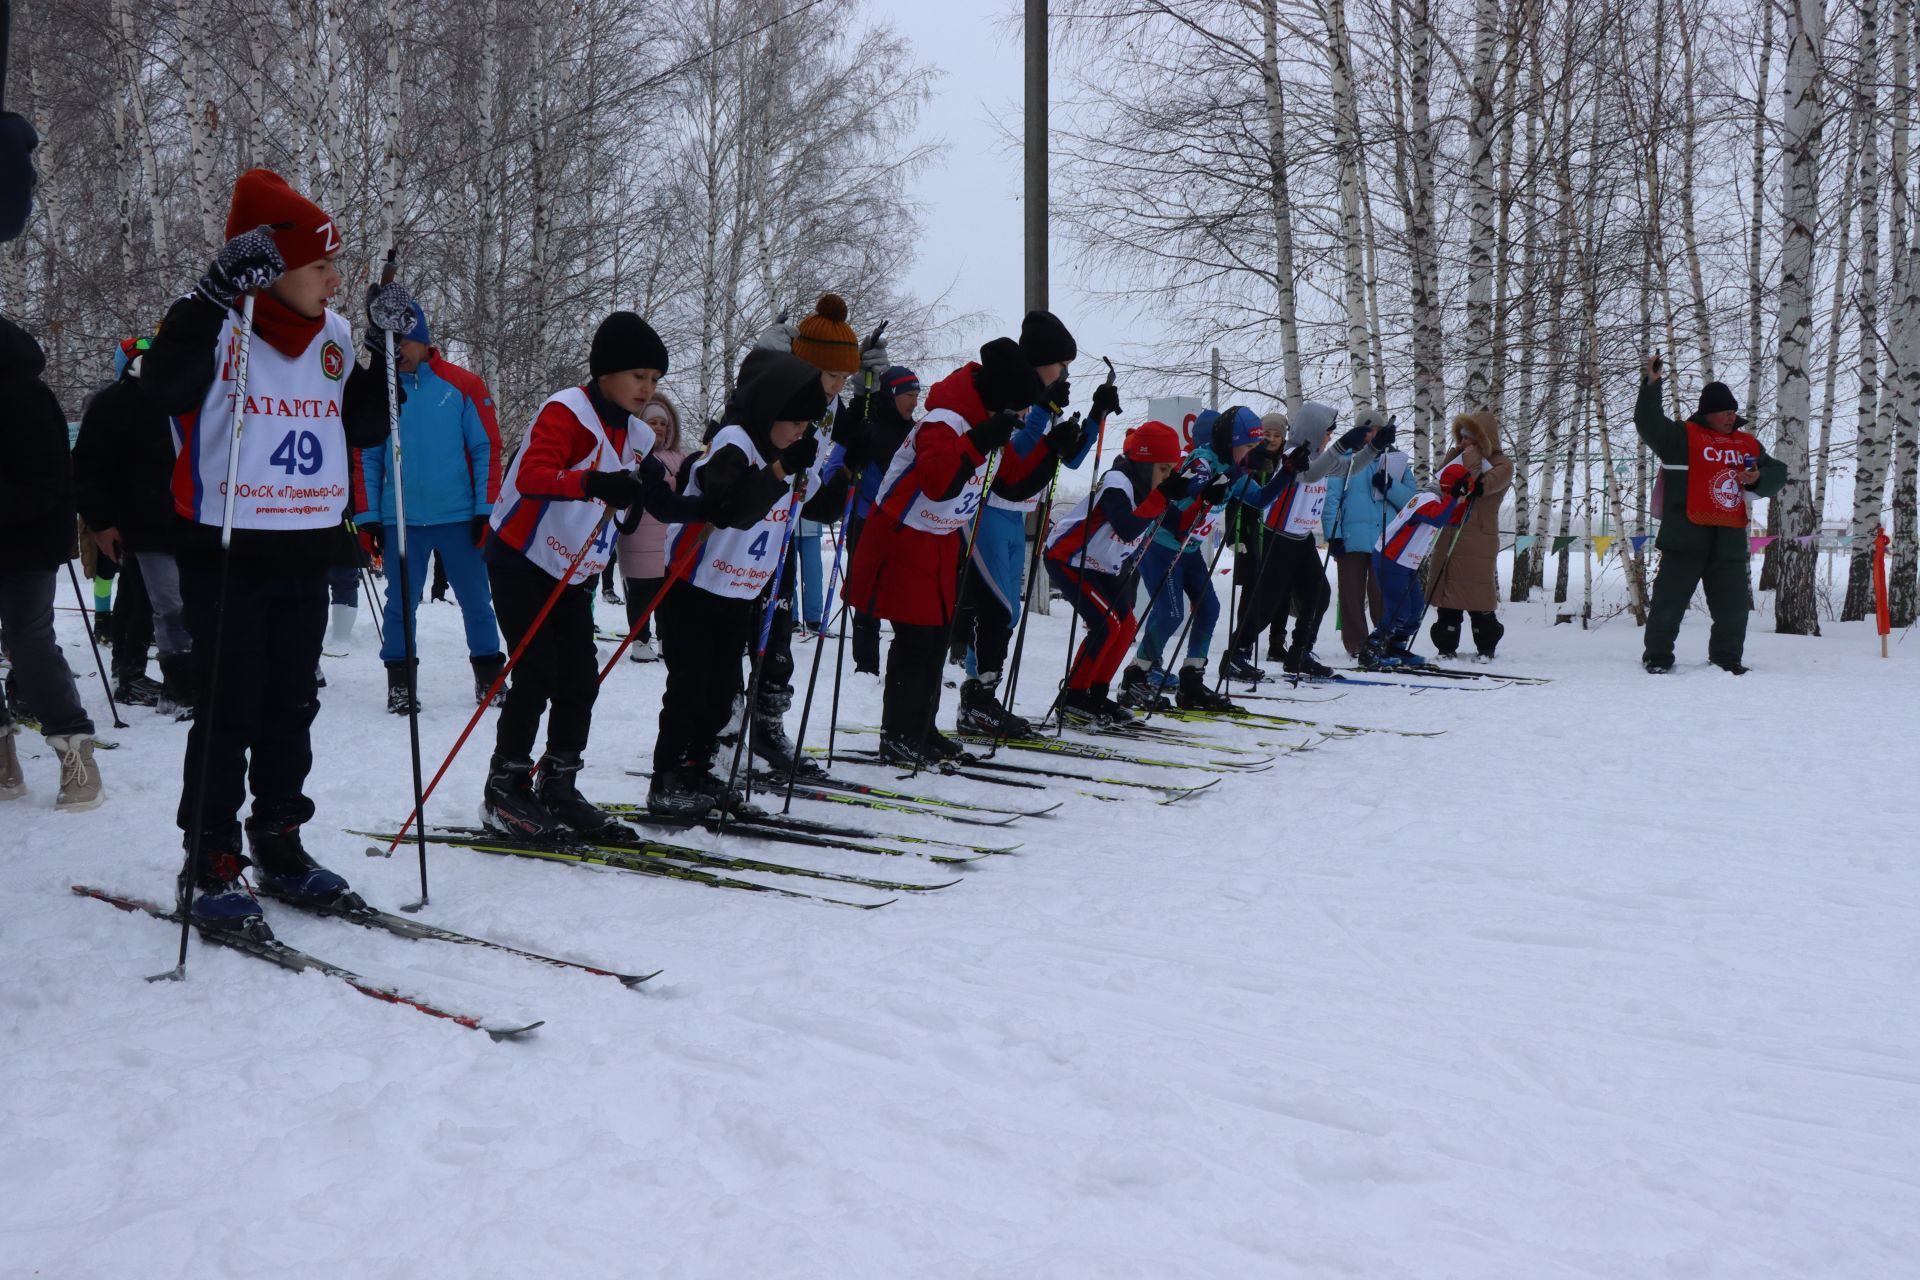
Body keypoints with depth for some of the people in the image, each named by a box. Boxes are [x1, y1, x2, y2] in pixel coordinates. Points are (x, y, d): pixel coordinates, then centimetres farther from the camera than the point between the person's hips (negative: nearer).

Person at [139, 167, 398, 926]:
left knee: (292, 709, 12)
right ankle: (211, 865, 6)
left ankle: (279, 845, 24)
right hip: (225, 551, -6)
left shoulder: (334, 335, 8)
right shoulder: (217, 327, -10)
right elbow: (164, 386, -30)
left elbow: (364, 429, 13)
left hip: (307, 551, 6)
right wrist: (219, 291, -34)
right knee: (229, 713, -3)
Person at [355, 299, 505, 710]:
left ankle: (490, 676, 17)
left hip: (458, 515, -1)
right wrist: (369, 517, 2)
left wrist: (486, 508, -5)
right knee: (401, 602, 6)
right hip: (400, 518, 1)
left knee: (476, 600, 5)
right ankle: (399, 681, 15)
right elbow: (366, 457, 7)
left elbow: (487, 448, 0)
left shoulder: (463, 385, -1)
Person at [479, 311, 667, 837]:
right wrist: (594, 484, -47)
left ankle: (558, 788, 15)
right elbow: (531, 476, -32)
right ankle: (504, 790, 3)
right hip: (522, 562, -8)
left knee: (581, 679, 4)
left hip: (574, 573, 8)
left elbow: (635, 498, 23)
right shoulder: (566, 411, -17)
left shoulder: (637, 436, 8)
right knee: (537, 675, -10)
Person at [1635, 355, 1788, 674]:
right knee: (1669, 602, -2)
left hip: (1730, 539, 5)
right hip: (1686, 537, -5)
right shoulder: (1683, 436, 0)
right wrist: (1652, 385, -23)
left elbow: (1777, 474, 21)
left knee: (1733, 608, 9)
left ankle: (1726, 659, 23)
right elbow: (1648, 423, -15)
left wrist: (1758, 479, -2)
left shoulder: (1748, 444, 17)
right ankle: (1657, 657, 9)